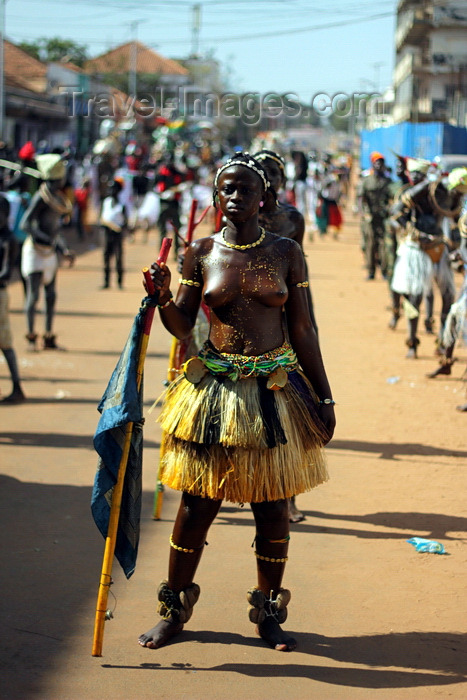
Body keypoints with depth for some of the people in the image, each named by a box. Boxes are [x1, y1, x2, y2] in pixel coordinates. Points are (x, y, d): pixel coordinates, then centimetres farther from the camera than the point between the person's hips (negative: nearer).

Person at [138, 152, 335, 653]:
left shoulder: (285, 253, 2)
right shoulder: (201, 253, 2)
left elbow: (302, 330, 4)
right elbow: (182, 326, 3)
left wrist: (324, 398, 4)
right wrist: (162, 296, -18)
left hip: (275, 390, 0)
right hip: (214, 388, 0)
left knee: (272, 505, 6)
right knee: (197, 502, 3)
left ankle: (269, 613, 22)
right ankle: (174, 610, 19)